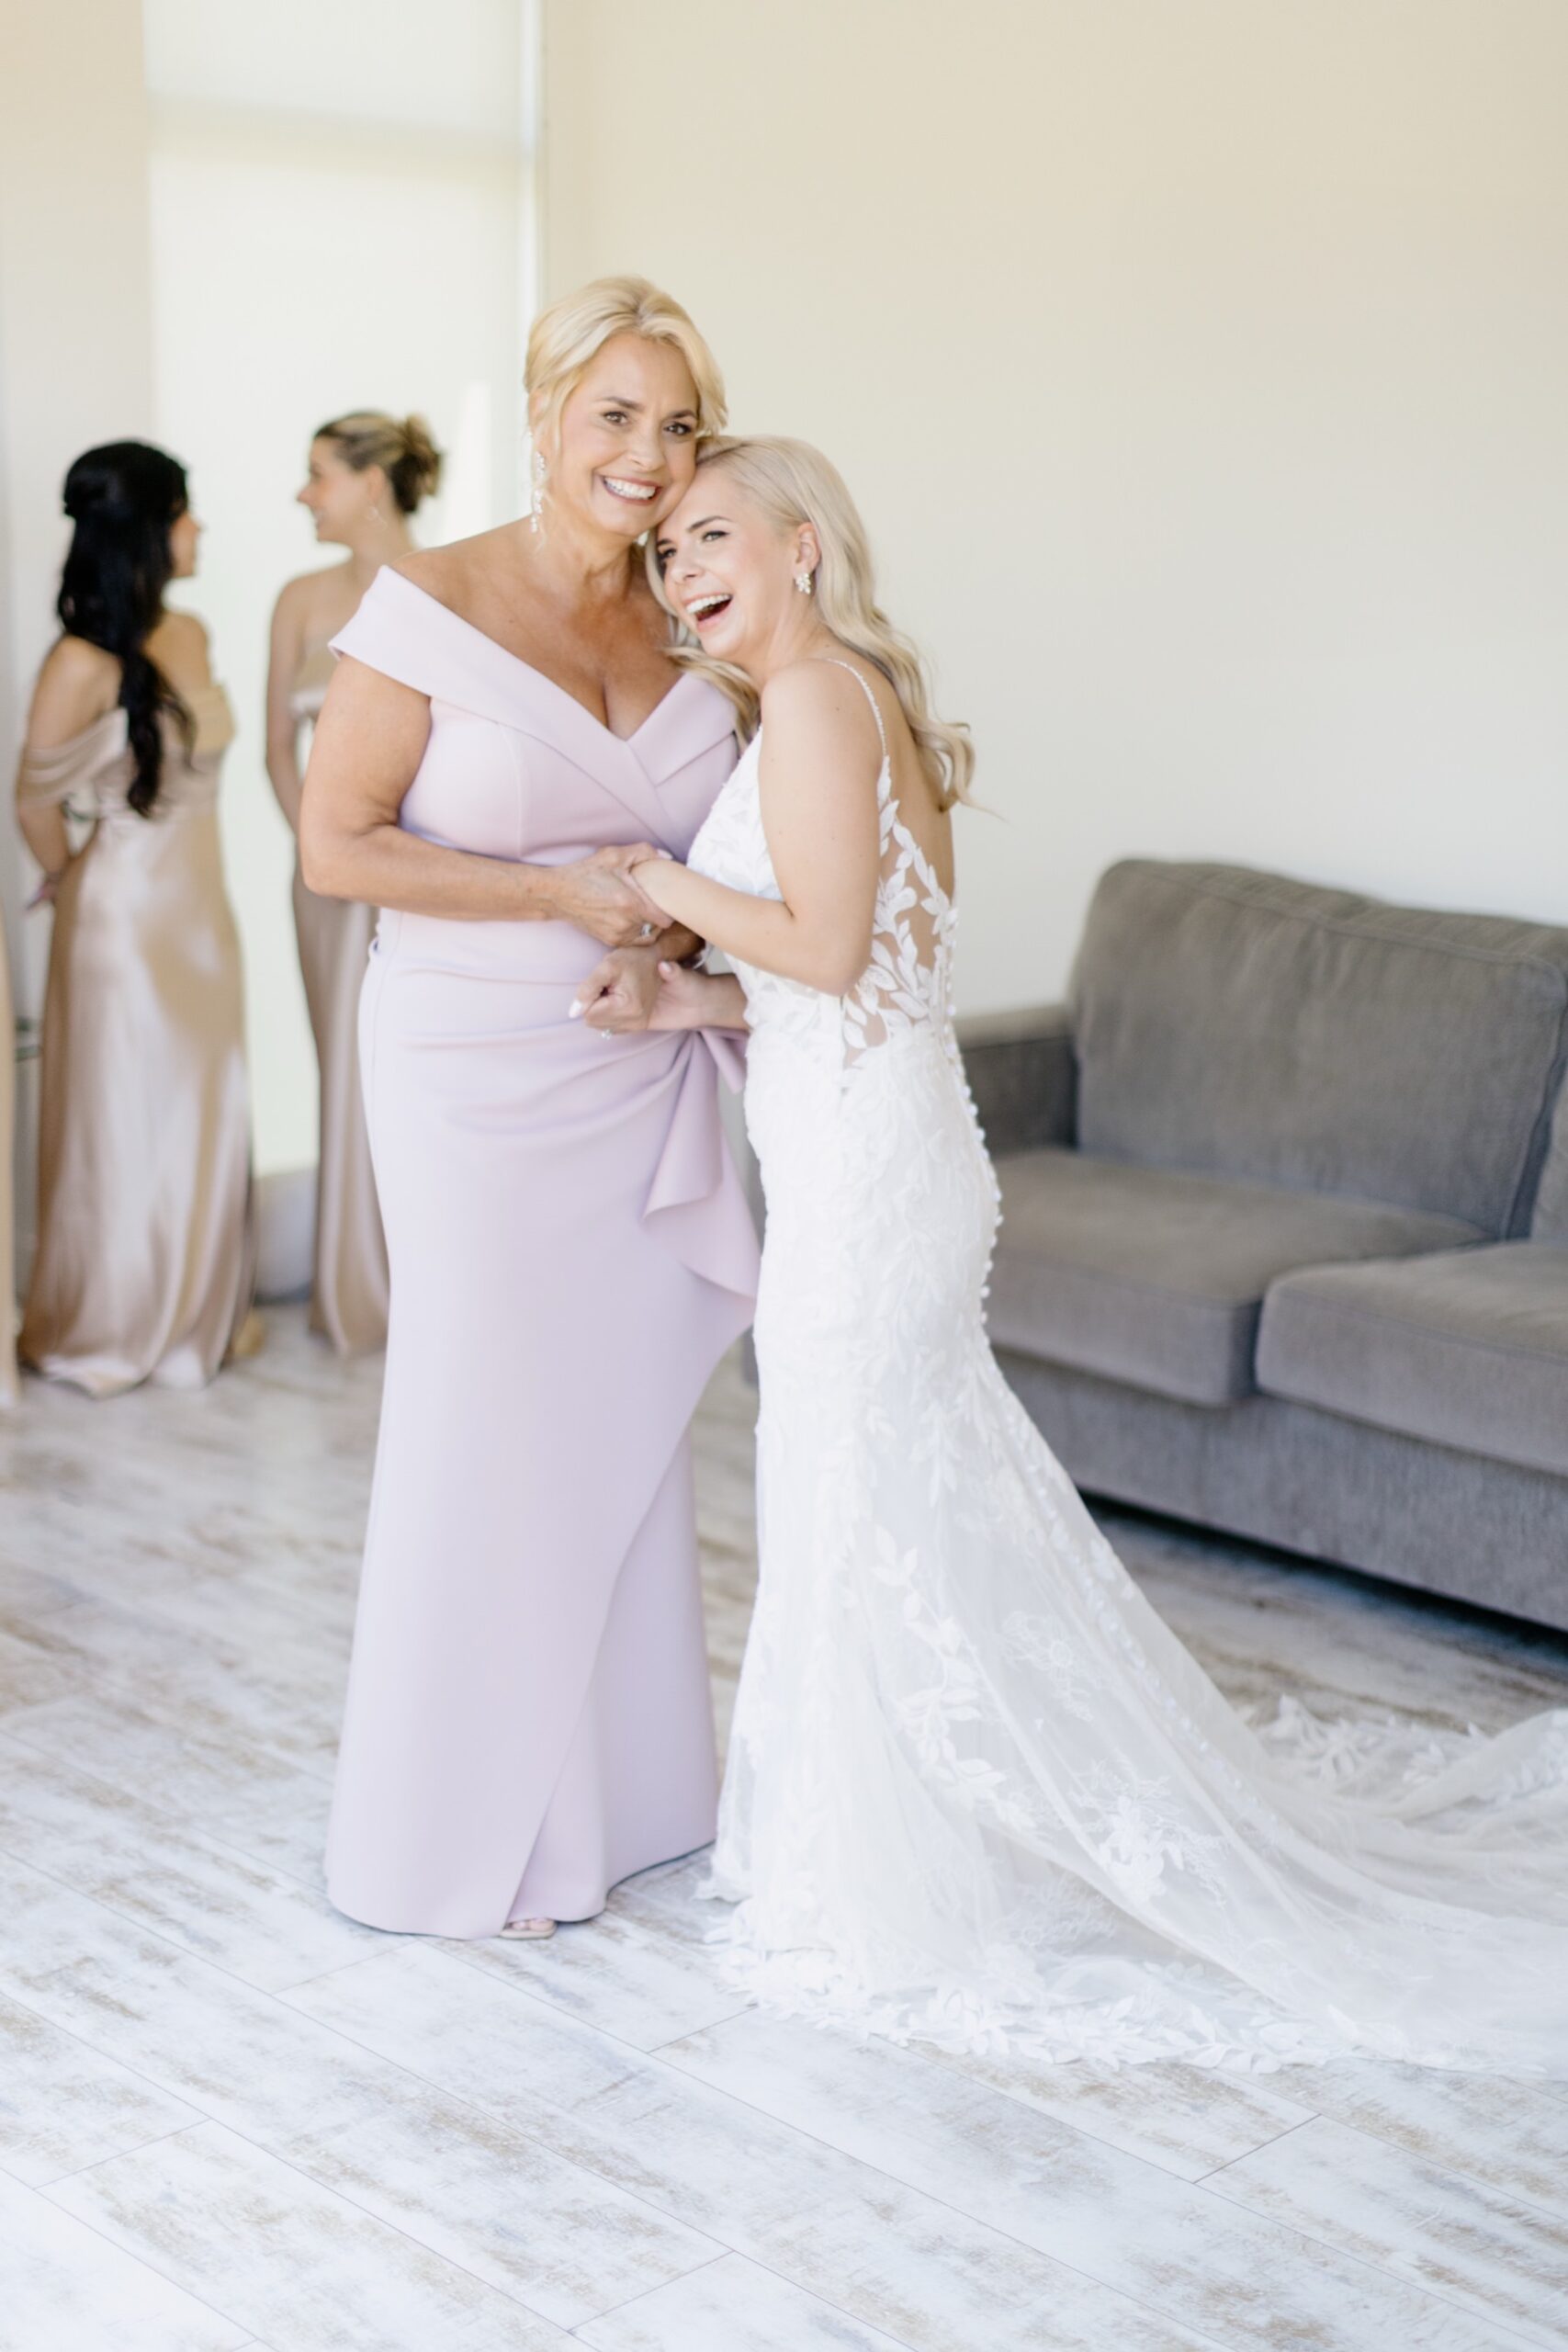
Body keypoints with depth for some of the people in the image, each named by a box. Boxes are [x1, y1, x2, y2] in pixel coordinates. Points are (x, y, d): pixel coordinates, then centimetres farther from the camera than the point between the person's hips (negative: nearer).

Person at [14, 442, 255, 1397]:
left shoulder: (191, 636, 4)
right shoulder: (85, 662, -18)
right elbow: (36, 799, -9)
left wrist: (191, 878, 14)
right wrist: (73, 881, 5)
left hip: (201, 908, 7)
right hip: (124, 915, -7)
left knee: (207, 1117, 14)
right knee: (124, 1122, 4)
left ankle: (200, 1310, 29)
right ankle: (102, 1332, 20)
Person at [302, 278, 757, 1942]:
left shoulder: (689, 621, 3)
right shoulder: (429, 607, -12)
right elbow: (336, 846, -12)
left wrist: (671, 933, -5)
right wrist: (567, 897, -17)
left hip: (644, 1077, 5)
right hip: (481, 1073, -5)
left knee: (627, 1419, 13)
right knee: (490, 1428, 2)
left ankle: (620, 1787, 30)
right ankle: (457, 1836, 19)